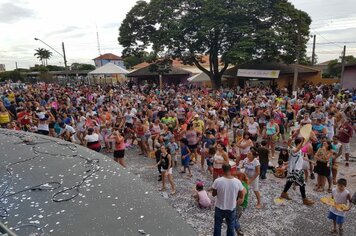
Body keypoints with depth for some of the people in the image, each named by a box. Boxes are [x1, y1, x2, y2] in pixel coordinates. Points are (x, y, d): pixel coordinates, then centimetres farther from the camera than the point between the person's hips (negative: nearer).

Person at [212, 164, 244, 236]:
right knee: (231, 226, 24)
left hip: (219, 207, -1)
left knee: (217, 225, 21)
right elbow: (241, 197, -6)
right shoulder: (237, 182, -18)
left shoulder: (217, 181, -23)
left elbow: (213, 194, -9)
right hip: (232, 208, 1)